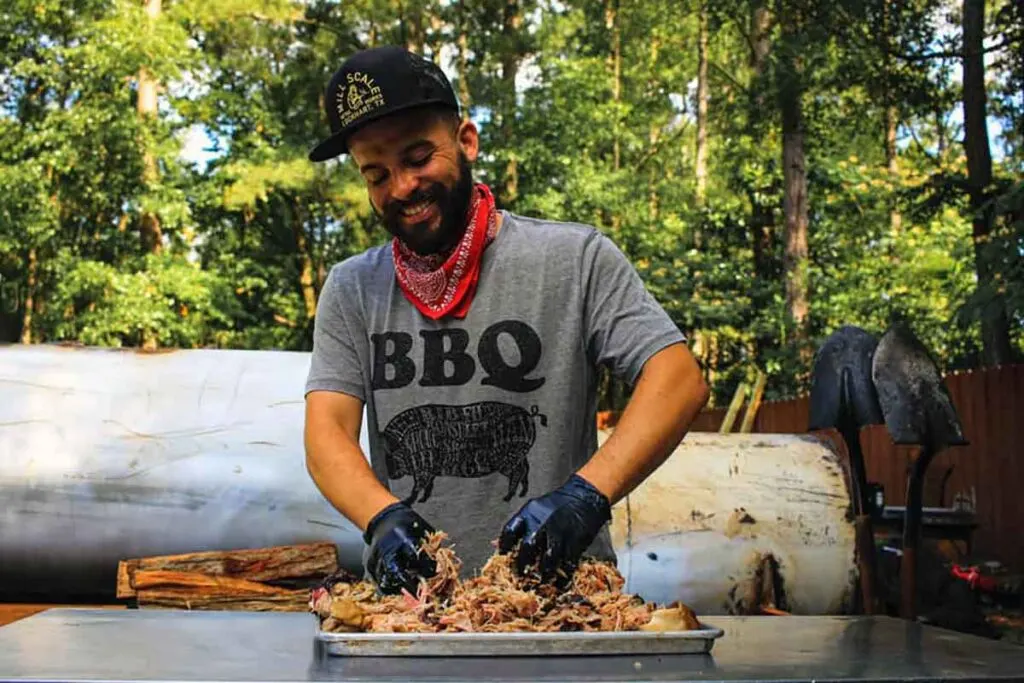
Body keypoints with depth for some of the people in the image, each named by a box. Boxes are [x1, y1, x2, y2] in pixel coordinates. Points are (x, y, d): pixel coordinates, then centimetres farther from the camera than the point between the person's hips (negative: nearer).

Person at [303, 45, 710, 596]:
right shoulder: (351, 290, 12)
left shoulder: (575, 260, 1)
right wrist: (383, 516, -17)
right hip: (412, 603, 3)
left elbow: (680, 381, -7)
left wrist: (586, 495, -21)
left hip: (561, 593, -2)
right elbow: (326, 432, 4)